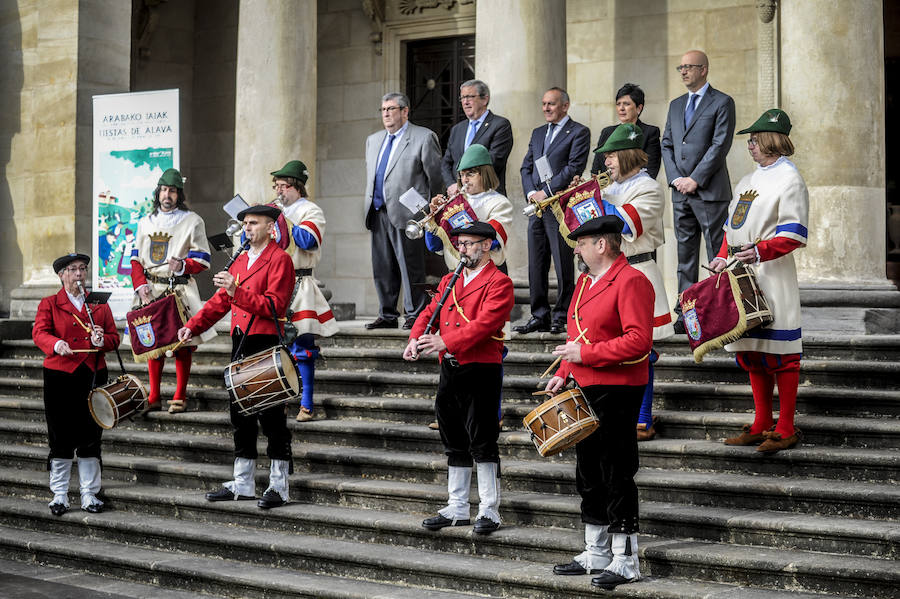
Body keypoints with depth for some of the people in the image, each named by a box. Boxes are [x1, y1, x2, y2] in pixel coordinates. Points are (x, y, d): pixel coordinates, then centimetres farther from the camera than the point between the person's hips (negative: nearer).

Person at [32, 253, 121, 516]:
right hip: (60, 376, -2)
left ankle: (89, 494, 13)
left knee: (90, 438, 4)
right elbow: (39, 332, -9)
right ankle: (59, 495, 13)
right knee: (61, 439, 2)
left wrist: (102, 341, -14)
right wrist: (56, 344, -30)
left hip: (93, 376, 2)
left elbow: (114, 337, 9)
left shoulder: (99, 304, 13)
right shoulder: (49, 304, 6)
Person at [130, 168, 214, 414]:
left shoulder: (192, 221, 2)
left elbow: (202, 259, -2)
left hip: (180, 290, -4)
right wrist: (141, 286, -2)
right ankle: (154, 397, 14)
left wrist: (183, 266, -22)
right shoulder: (146, 222, 15)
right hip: (150, 290, 4)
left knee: (182, 343, -4)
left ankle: (179, 398, 4)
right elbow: (136, 259, 13)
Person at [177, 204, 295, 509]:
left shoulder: (279, 259, -6)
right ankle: (242, 484, 20)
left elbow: (274, 305, -17)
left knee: (271, 416, -5)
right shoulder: (241, 260, 19)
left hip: (266, 345, -8)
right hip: (240, 344, 8)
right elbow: (220, 300, 20)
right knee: (241, 415, 12)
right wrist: (192, 326, 8)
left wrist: (236, 291, -25)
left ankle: (279, 487, 1)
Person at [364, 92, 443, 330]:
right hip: (378, 213, 7)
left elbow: (435, 175, -1)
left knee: (410, 266, -4)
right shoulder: (373, 140, 19)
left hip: (406, 212, -7)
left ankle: (415, 315, 3)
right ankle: (387, 315, 16)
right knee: (382, 267, 8)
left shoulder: (424, 138, -3)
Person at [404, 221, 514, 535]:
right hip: (449, 370, 7)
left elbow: (485, 322, -20)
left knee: (482, 443, -3)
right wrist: (416, 339, -8)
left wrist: (445, 341, -27)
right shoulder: (449, 281, 17)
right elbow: (430, 312, 12)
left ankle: (489, 512, 5)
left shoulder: (499, 283, -8)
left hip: (481, 371, -7)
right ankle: (457, 509, 22)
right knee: (455, 444, 13)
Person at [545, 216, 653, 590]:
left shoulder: (631, 282, -15)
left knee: (617, 477, -3)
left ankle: (626, 562, 5)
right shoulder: (585, 281, 14)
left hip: (616, 393, -10)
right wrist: (564, 373, 9)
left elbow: (639, 341, -23)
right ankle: (596, 554, 28)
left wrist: (585, 354, -22)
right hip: (584, 390, 10)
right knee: (589, 474, 16)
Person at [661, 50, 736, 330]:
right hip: (681, 191, 6)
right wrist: (676, 178, -1)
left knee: (717, 255, -4)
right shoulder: (676, 105, 18)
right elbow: (667, 145, 15)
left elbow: (720, 145, -10)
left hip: (710, 191, -6)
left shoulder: (722, 103, -2)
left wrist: (695, 179, -13)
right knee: (685, 254, 8)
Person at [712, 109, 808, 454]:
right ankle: (762, 425, 20)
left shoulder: (789, 179, -6)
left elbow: (794, 237, -13)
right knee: (752, 351, 11)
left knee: (780, 351, -5)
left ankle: (786, 430, 2)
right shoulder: (749, 180, 19)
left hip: (772, 276, -8)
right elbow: (733, 226, 23)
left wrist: (759, 251, -24)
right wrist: (723, 257, 8)